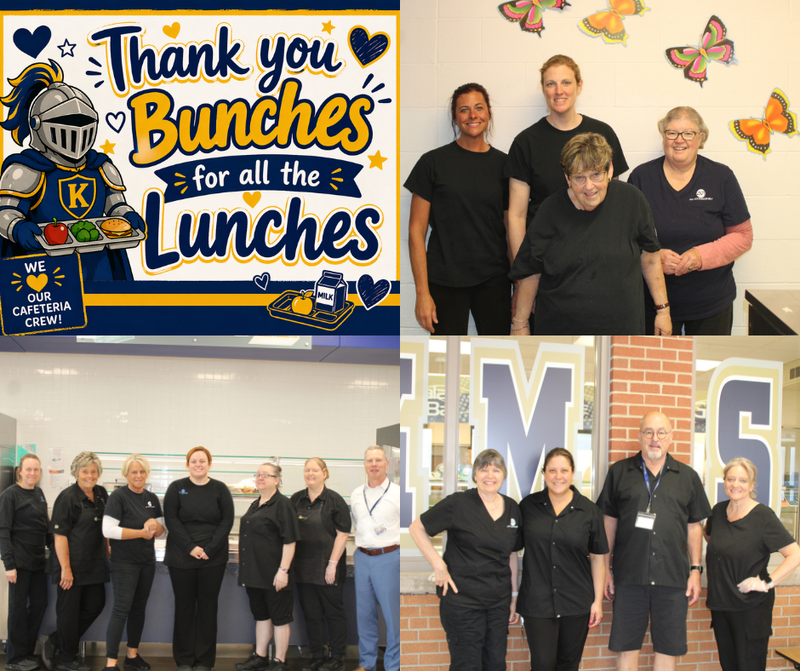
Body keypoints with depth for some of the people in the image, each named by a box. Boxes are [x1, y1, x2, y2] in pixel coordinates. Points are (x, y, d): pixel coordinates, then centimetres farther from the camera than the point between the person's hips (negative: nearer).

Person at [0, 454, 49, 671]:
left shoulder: (39, 493, 12)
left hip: (38, 559, 7)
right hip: (20, 559, -7)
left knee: (39, 604, 9)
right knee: (18, 606, 0)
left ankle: (27, 651, 21)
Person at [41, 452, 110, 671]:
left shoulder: (101, 494, 8)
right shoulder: (67, 498, -13)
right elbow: (59, 535, -16)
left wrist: (107, 552, 16)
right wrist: (65, 568, -18)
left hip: (95, 564, 7)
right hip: (72, 566, -7)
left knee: (95, 605, 9)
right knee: (69, 611, 3)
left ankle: (54, 642, 22)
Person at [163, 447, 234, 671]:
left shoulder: (220, 489, 5)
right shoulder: (176, 488, 4)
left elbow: (227, 521, 1)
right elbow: (171, 519, -3)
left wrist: (210, 549, -10)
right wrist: (190, 547, -13)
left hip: (213, 558, 0)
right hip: (181, 557, 0)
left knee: (208, 607, 4)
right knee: (184, 606, 4)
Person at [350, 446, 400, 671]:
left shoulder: (397, 493, -2)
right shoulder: (356, 495, 12)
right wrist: (360, 547, 15)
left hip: (389, 557, -4)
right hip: (362, 558, 5)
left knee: (392, 614, -3)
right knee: (364, 612, 9)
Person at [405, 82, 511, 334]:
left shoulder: (503, 164, 6)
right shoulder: (433, 162, -3)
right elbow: (416, 230, -4)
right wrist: (422, 292, -9)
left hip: (494, 280, 2)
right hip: (445, 283, -2)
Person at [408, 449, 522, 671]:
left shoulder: (512, 508, 7)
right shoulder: (458, 503, -9)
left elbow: (512, 555, 15)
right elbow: (416, 528, -6)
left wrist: (514, 596, 15)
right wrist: (439, 565, -12)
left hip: (499, 602, 5)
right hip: (463, 600, -5)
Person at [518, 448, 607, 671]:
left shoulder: (589, 511, 1)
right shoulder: (528, 506, 1)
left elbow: (598, 558, 5)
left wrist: (598, 600, 2)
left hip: (576, 603, 1)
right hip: (537, 602, -1)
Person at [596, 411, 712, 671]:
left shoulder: (687, 476, 10)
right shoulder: (619, 472, 5)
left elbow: (694, 526, 12)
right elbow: (609, 522, 7)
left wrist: (695, 570, 6)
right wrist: (606, 568, 4)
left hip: (673, 578, 1)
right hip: (629, 577, -1)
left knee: (668, 649, 6)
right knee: (627, 647, 4)